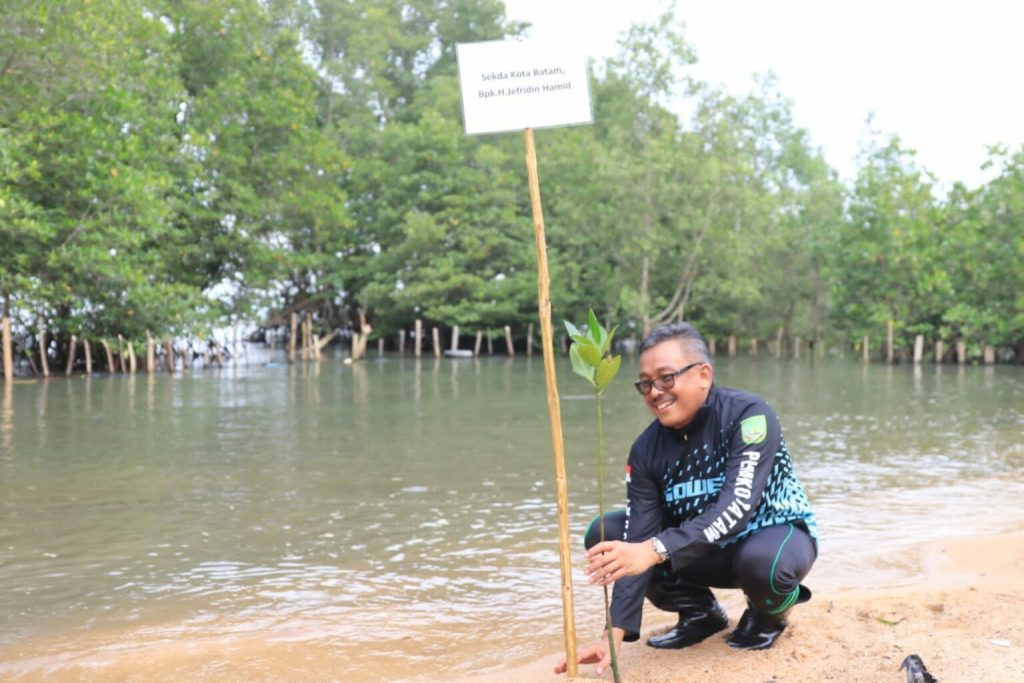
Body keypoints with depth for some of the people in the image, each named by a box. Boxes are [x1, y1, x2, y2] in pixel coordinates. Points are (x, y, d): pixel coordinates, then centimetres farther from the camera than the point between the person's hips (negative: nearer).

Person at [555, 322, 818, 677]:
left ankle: (770, 613, -2)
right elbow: (638, 543, -18)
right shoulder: (646, 449, -12)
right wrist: (616, 631, -29)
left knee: (764, 562, -40)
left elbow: (736, 507, -38)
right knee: (604, 535, -12)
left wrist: (656, 550, -50)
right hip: (704, 551, 5)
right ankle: (700, 612, 6)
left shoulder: (747, 415, -25)